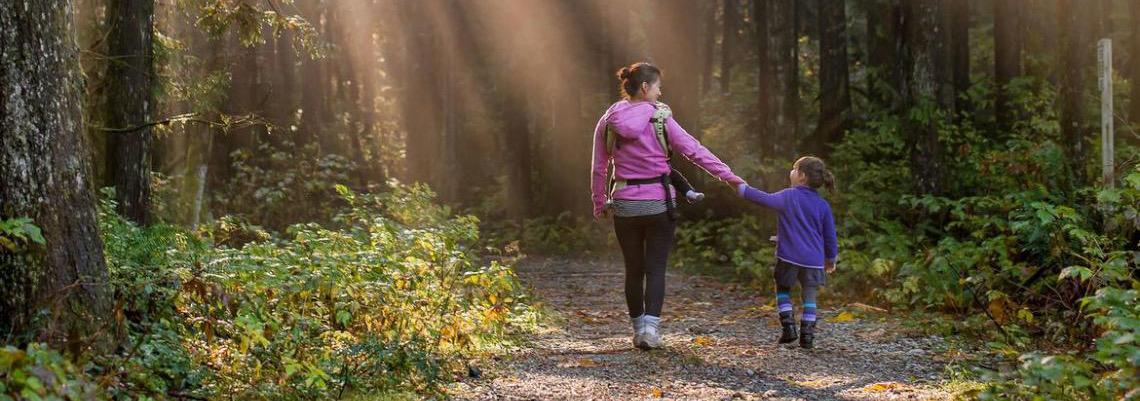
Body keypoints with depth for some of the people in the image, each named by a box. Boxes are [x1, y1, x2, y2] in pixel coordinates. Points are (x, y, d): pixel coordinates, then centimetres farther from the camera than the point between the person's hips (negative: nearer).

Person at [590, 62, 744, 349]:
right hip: (658, 203, -3)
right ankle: (650, 328, -12)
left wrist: (599, 204, 16)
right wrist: (728, 176, -4)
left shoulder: (608, 122, 1)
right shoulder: (660, 119, -8)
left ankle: (638, 329, 20)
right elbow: (694, 150, -8)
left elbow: (598, 167, 5)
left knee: (633, 269, 14)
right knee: (656, 269, 2)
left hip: (624, 205, 3)